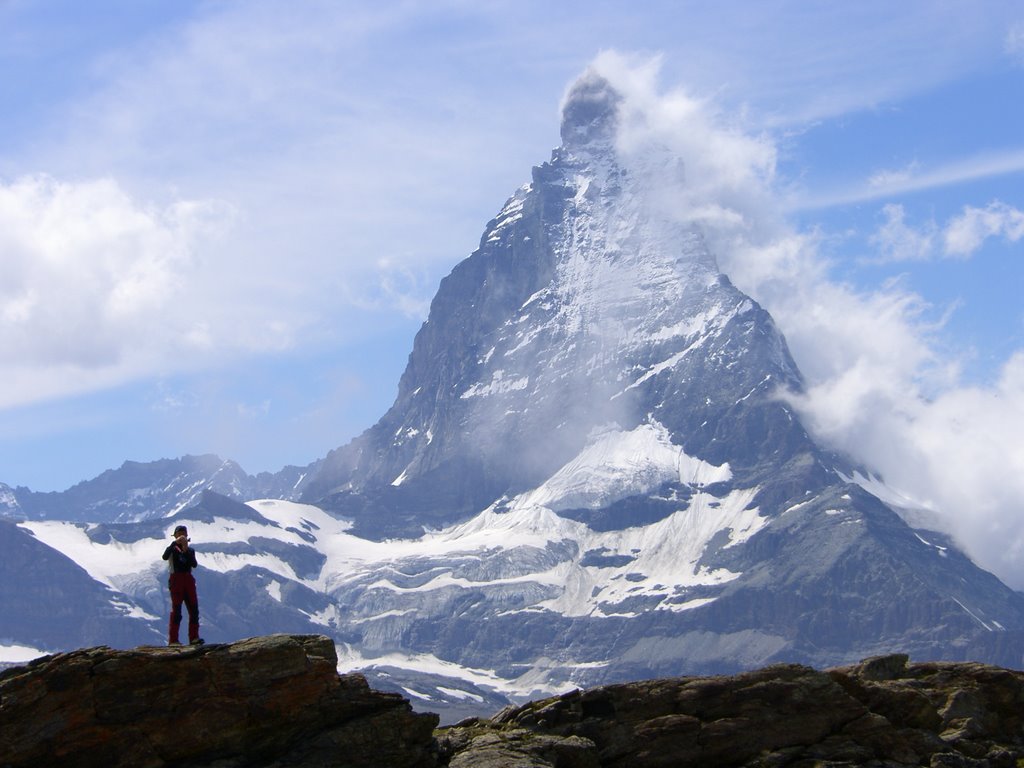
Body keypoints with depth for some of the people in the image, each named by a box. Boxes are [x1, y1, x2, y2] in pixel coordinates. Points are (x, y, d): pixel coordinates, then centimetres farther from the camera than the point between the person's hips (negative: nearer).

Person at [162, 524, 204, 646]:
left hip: (188, 580, 4)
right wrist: (175, 542, -24)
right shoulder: (173, 549, 4)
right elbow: (165, 556, -20)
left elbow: (194, 564, -4)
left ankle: (194, 638, 3)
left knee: (194, 610, 0)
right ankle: (173, 640, -6)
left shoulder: (190, 550, 14)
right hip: (176, 579, -4)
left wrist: (186, 550, -14)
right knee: (176, 610, -6)